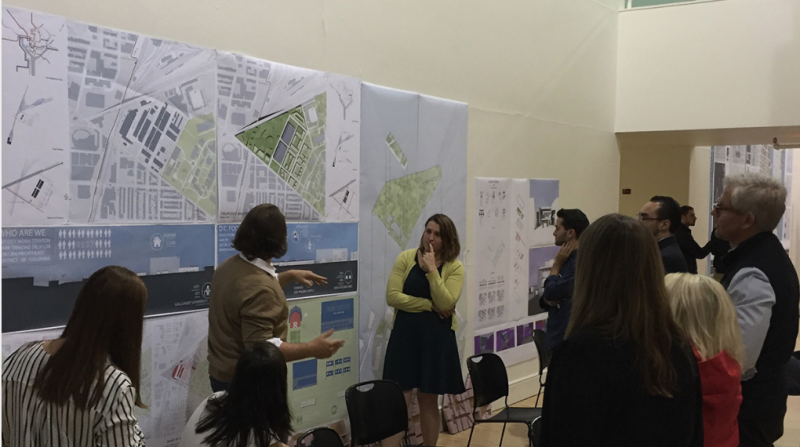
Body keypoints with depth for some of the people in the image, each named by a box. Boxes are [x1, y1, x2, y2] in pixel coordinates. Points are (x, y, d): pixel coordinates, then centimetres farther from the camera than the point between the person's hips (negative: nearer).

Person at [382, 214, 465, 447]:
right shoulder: (406, 258, -2)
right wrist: (429, 305, -14)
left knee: (428, 398, 10)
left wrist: (431, 269, -18)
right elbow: (392, 296, -11)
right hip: (405, 334, 0)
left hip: (437, 337, 0)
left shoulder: (454, 267, -3)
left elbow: (445, 303, -16)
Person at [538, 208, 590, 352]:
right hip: (558, 337, 9)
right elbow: (548, 297, 17)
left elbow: (552, 292, -21)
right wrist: (547, 299, -6)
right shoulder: (567, 259, 13)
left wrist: (556, 265, -8)